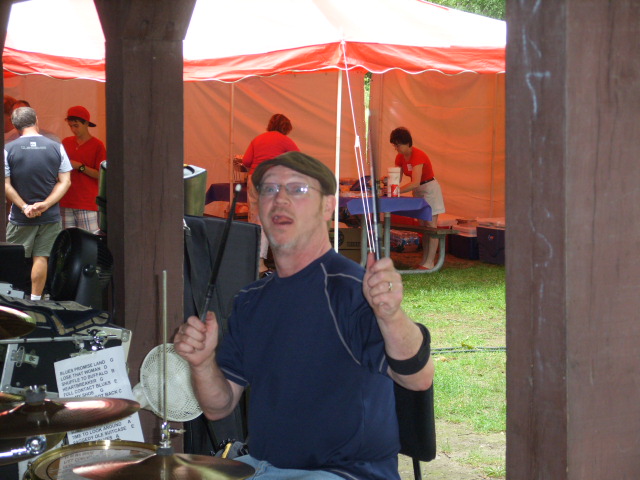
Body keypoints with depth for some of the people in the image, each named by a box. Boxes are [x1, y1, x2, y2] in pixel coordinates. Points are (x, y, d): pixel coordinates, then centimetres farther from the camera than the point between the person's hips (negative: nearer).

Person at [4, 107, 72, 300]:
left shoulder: (8, 149, -7)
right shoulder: (56, 148, -2)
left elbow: (6, 185, -10)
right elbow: (65, 182, -3)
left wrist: (24, 207, -10)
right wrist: (45, 204, -9)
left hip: (20, 218, -1)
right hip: (50, 217, 2)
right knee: (41, 257, 6)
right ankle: (35, 299, 8)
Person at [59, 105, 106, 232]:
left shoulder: (97, 145, -2)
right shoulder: (66, 142, 13)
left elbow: (101, 175, -7)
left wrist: (80, 167, -13)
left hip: (87, 203, -5)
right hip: (66, 202, 5)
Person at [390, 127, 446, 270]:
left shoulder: (418, 156, -27)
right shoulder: (400, 158, -1)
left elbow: (415, 183, -35)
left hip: (430, 189, -9)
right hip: (418, 192, 9)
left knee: (430, 226, -7)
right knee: (423, 227, 10)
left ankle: (429, 263, -9)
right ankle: (424, 261, 12)